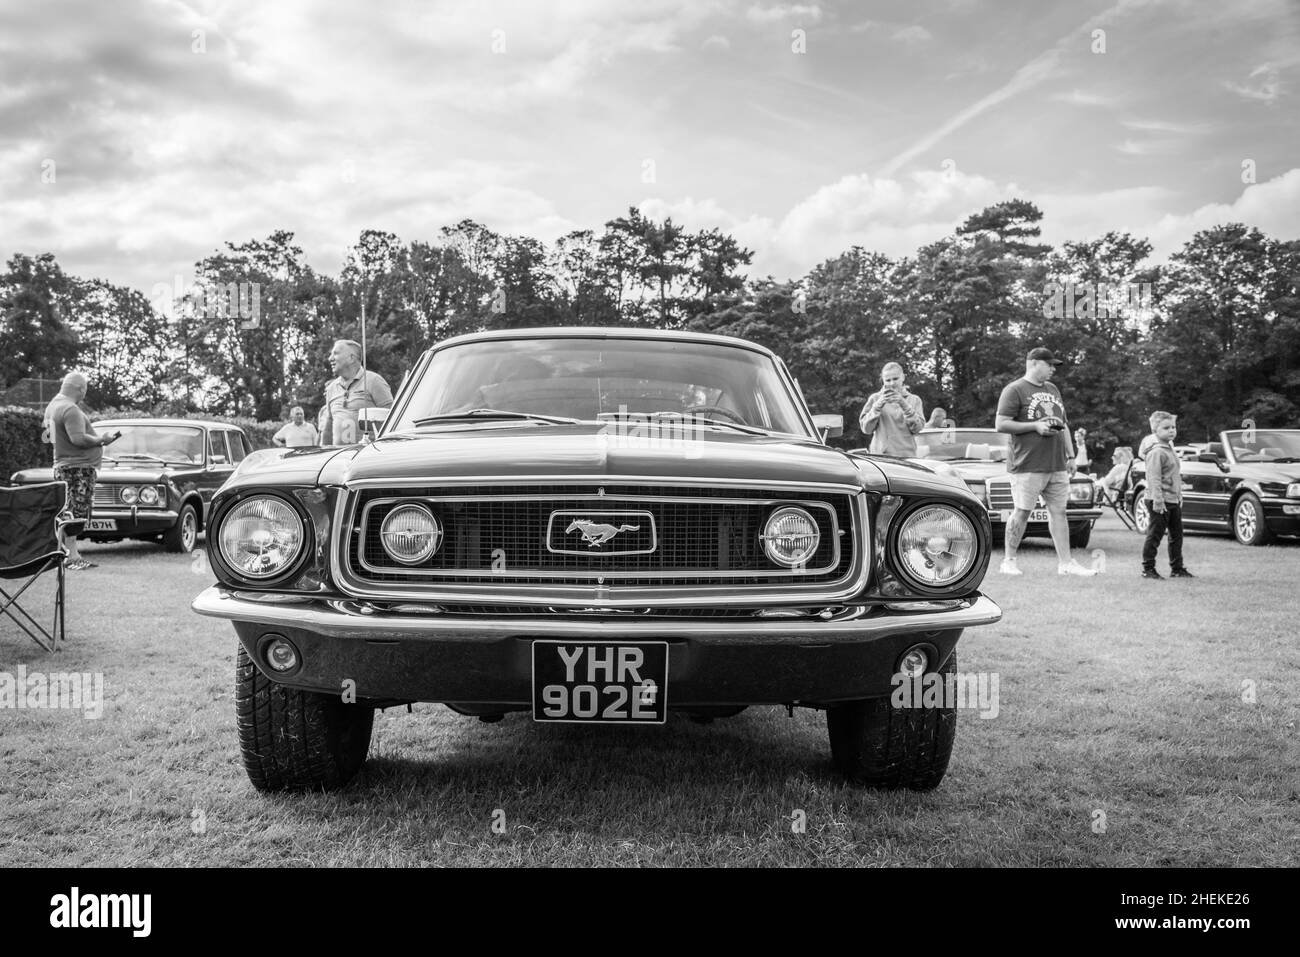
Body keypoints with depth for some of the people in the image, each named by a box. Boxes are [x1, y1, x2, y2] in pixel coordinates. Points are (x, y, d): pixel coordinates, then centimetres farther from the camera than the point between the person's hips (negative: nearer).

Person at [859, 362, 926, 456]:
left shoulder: (914, 400, 13)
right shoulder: (875, 398, 10)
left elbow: (917, 428, -1)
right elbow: (866, 429, 0)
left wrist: (904, 405, -10)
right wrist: (878, 405, -10)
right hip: (880, 454, -1)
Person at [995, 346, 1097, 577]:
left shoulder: (1053, 390, 20)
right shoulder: (1015, 390, -4)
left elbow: (1064, 426, 25)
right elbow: (1001, 424, -11)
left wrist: (1070, 455, 17)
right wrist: (1035, 426, -16)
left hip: (1057, 465, 7)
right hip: (1027, 464, -7)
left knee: (1058, 511, 6)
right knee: (1022, 512, -4)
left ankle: (1065, 563, 10)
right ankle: (1009, 561, 6)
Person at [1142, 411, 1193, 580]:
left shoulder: (1170, 449, 16)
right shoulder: (1157, 452, -14)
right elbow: (1154, 478, -20)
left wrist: (1180, 497, 21)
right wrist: (1158, 501, -25)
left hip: (1174, 501, 9)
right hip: (1160, 502, -9)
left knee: (1176, 535, 13)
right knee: (1154, 535, -4)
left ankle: (1177, 568, 21)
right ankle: (1148, 569, 2)